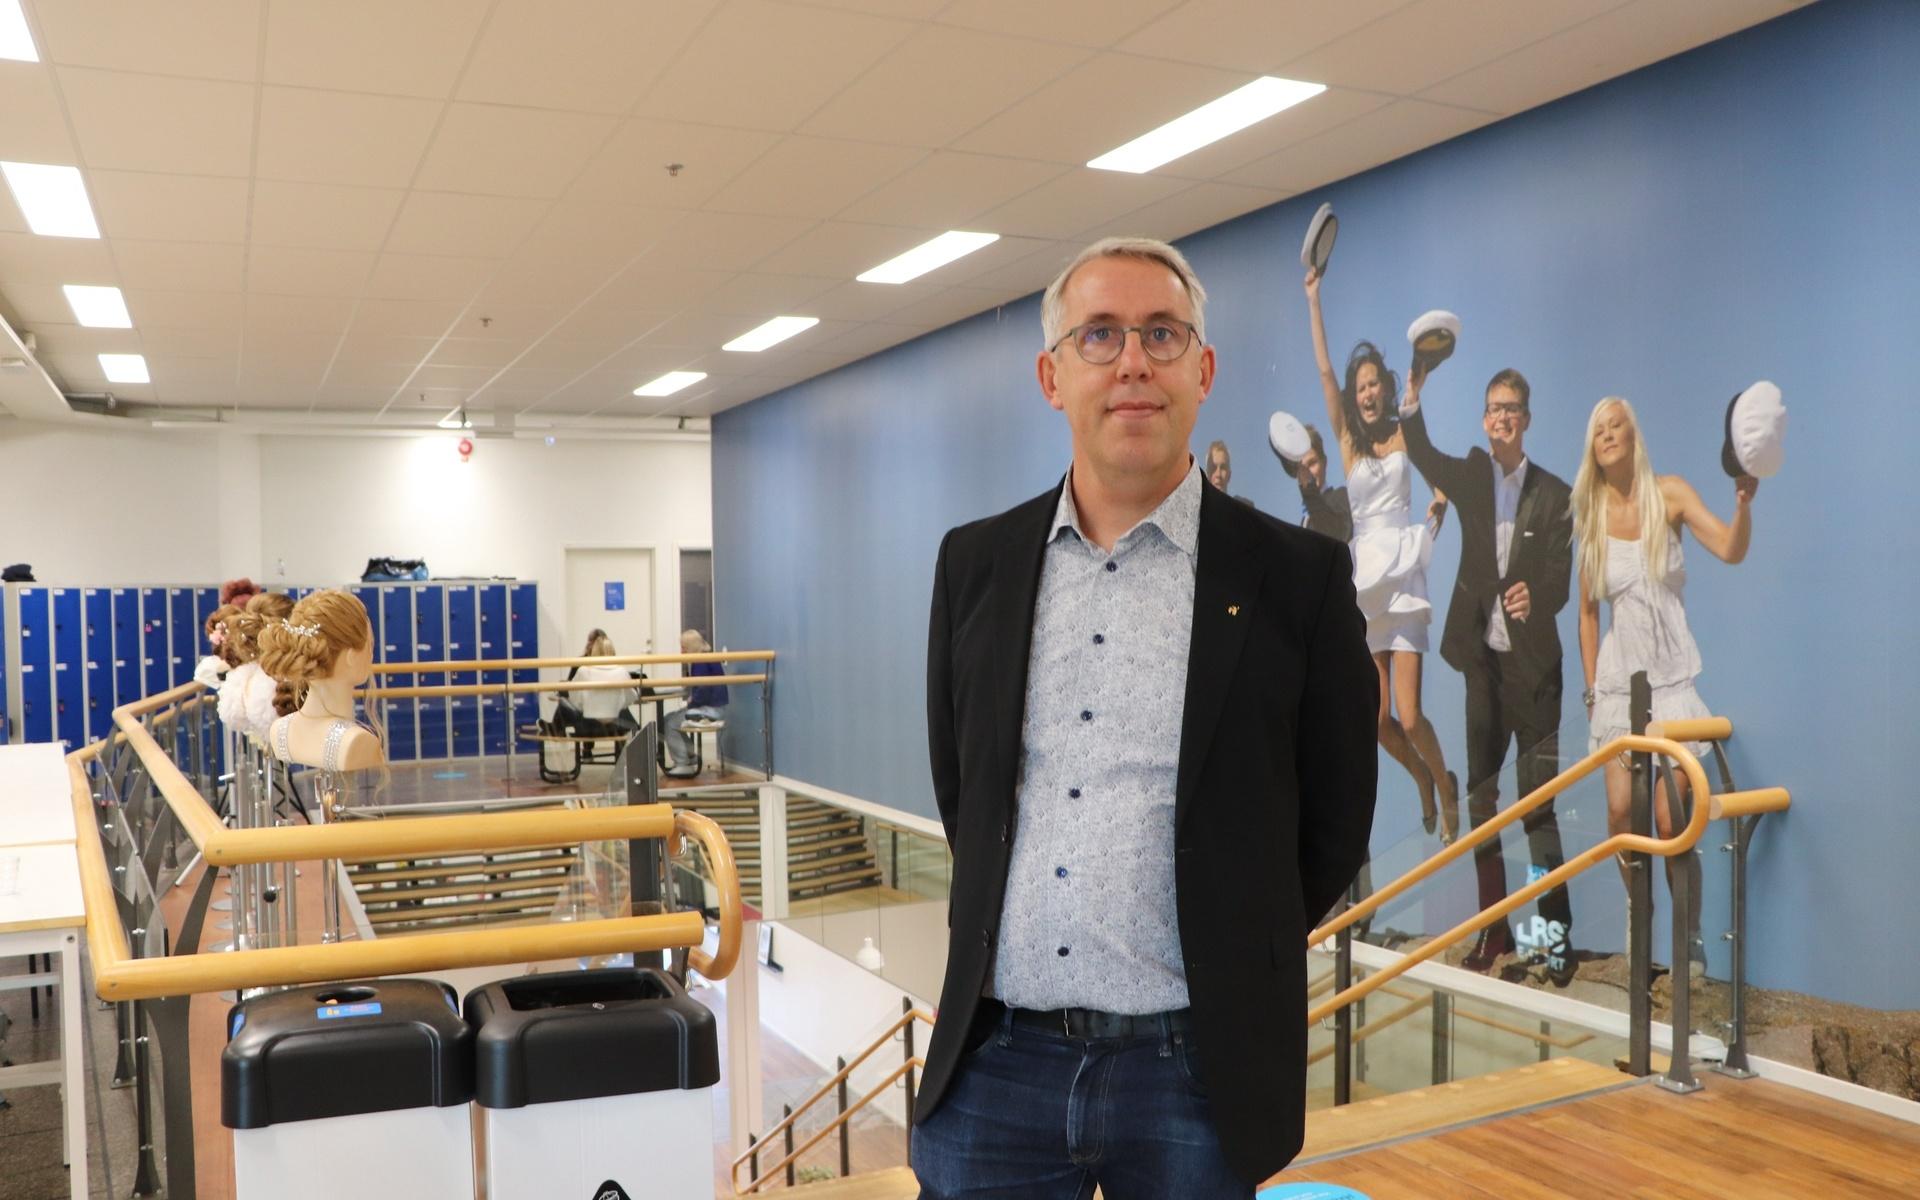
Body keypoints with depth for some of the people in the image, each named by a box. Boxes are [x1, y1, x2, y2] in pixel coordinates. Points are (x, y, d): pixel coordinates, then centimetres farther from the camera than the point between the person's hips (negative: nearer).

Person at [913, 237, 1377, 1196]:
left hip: (1193, 1073, -2)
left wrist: (1220, 959, 9)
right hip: (993, 1063, 2)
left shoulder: (1297, 577, -5)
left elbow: (1333, 827, 2)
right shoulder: (974, 562, 4)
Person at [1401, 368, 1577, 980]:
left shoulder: (1554, 493, -4)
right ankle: (1493, 924, 19)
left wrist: (1535, 596, -32)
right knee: (1481, 795, 9)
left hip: (1533, 663, -4)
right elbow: (1423, 456, -9)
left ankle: (1556, 929, 5)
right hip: (1482, 658, 4)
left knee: (1539, 801, -3)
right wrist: (1411, 401, -25)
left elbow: (1561, 579, -9)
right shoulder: (1471, 476, 7)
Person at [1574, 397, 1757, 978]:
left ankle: (1691, 943, 9)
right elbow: (1588, 611, 9)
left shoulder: (1669, 494, -5)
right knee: (1620, 810, -1)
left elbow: (1730, 548, -19)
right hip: (1618, 679, 3)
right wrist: (1591, 687, 7)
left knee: (1670, 822, -6)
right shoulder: (1592, 518, 4)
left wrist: (1743, 502, -39)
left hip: (1670, 676, -3)